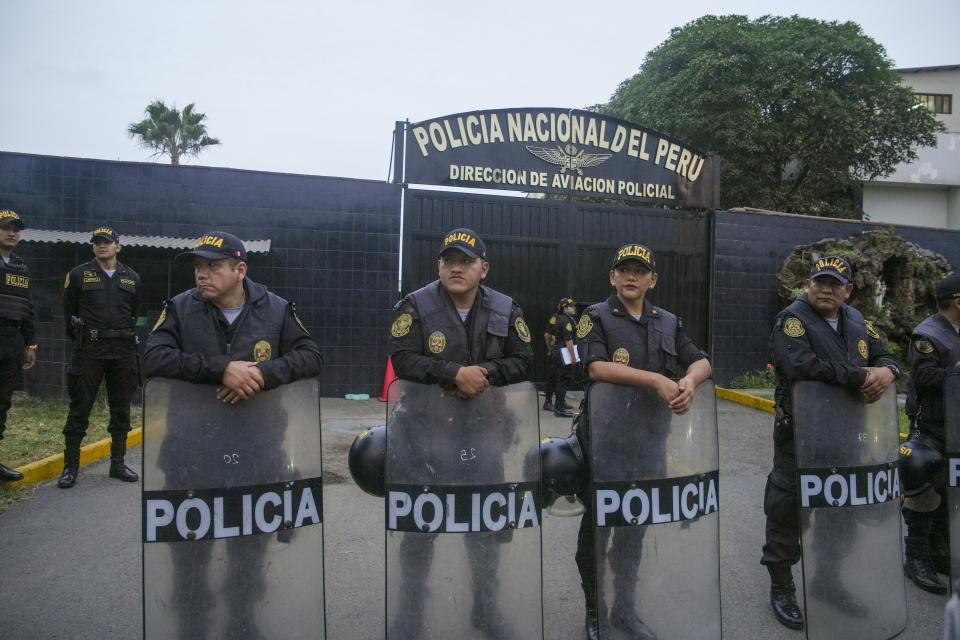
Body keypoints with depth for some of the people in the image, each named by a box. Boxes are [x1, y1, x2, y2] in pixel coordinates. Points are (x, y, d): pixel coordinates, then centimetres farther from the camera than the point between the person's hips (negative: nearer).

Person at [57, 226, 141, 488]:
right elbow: (69, 312, 9)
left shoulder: (131, 277, 11)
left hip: (123, 351, 3)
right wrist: (82, 339, 9)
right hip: (88, 350, -2)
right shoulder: (78, 275, 4)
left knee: (121, 409, 7)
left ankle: (118, 464, 17)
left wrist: (126, 337, 14)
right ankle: (70, 466, 10)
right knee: (79, 409, 0)